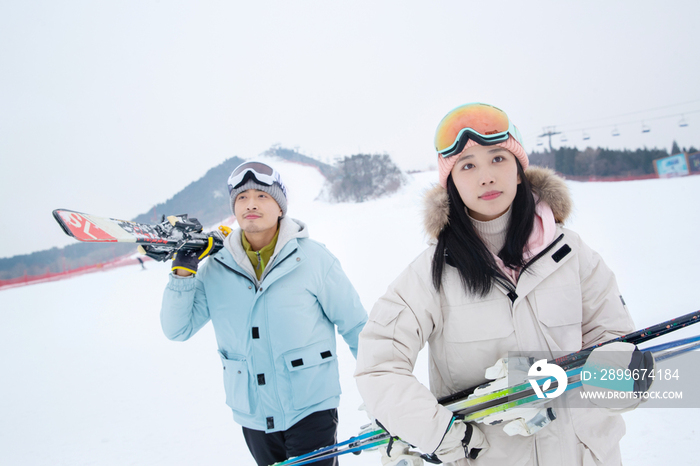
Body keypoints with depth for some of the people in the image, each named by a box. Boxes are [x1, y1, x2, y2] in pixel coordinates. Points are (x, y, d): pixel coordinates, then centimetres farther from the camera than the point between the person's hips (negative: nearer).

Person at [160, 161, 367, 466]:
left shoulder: (312, 258, -10)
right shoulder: (216, 268, -2)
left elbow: (355, 326, -3)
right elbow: (178, 329, 1)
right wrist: (183, 273, -12)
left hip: (310, 410, -3)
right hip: (252, 416, 4)